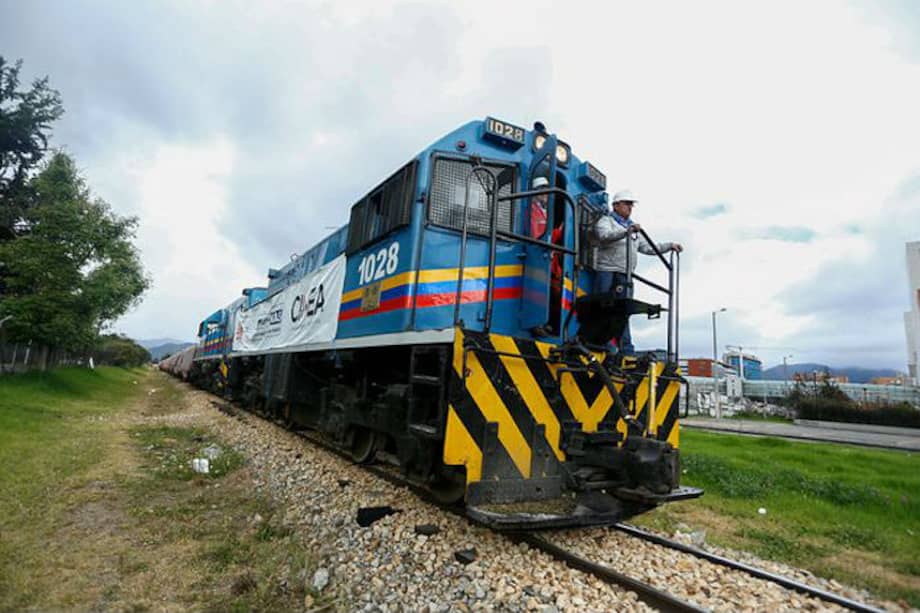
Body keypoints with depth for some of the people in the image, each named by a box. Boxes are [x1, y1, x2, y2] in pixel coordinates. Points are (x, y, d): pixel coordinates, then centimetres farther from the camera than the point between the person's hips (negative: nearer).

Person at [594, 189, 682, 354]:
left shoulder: (633, 227, 27)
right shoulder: (605, 221, 3)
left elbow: (647, 247, 27)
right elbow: (605, 236, -20)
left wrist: (669, 246, 17)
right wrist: (627, 231, -33)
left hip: (625, 277, 7)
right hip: (607, 272, -7)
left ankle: (626, 351, 6)